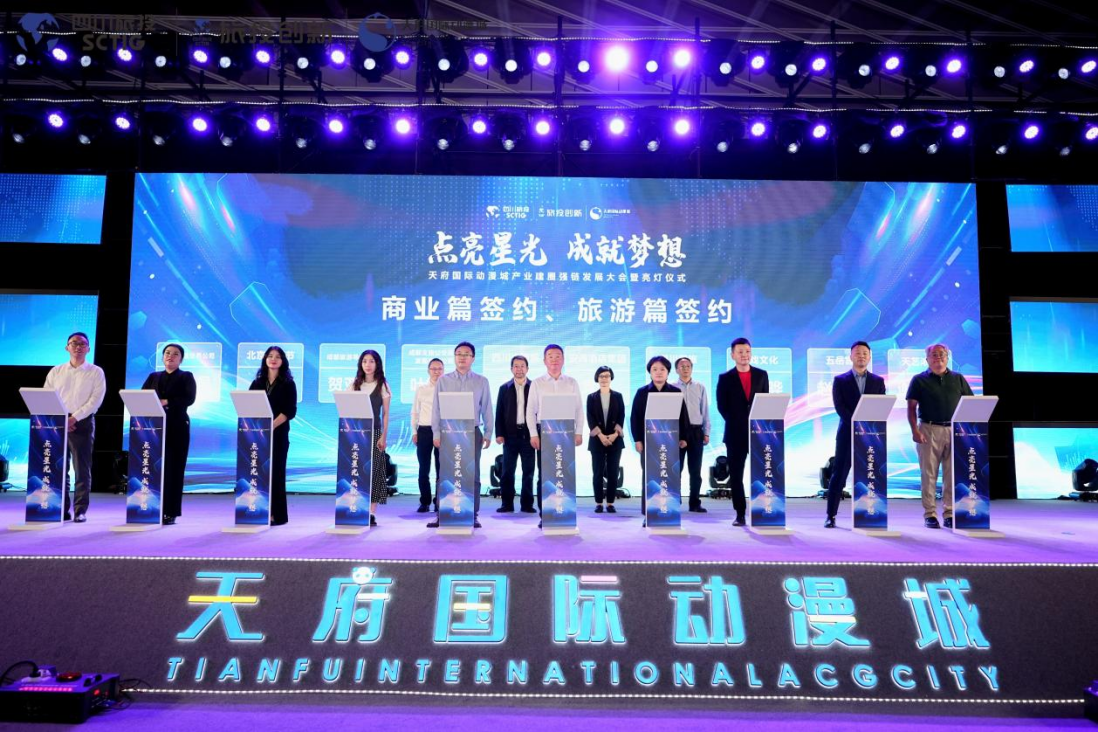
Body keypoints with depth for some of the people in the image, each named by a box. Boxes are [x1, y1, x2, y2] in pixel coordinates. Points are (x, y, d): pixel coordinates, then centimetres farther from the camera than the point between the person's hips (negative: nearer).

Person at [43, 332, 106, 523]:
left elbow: (96, 400, -6)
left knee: (82, 469, -4)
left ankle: (81, 510, 0)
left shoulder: (95, 372, 4)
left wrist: (74, 418, -14)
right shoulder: (56, 372, 13)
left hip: (83, 423, -3)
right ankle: (61, 509, 10)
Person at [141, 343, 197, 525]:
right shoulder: (153, 377, 18)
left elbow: (189, 399, -9)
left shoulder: (186, 377, 7)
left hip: (177, 427, -3)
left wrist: (166, 402, -17)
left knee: (173, 469, -4)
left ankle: (170, 513, -1)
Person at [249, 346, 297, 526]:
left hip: (278, 434, -3)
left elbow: (290, 411, -6)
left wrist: (271, 426, -16)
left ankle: (277, 514, -1)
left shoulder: (288, 384, 4)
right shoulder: (257, 383, 14)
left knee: (275, 472, -3)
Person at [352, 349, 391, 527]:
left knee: (373, 470, -5)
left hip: (374, 432, -3)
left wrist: (384, 436, -7)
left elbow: (385, 414, 1)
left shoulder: (382, 386, 3)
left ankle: (371, 513, -4)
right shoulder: (355, 385, 11)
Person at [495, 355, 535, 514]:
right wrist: (499, 434, -3)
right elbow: (499, 413, 5)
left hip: (528, 434, -1)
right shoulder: (504, 388, 7)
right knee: (507, 471, 3)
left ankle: (527, 504, 11)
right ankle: (507, 504, 8)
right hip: (510, 435, 1)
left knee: (528, 471, 4)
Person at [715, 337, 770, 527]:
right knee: (736, 475, 1)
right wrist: (735, 423, -3)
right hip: (735, 433, -1)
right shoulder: (725, 378, 3)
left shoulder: (761, 375, 9)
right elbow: (721, 406, 3)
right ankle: (740, 514, 8)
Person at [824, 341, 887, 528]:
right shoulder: (840, 380, 6)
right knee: (839, 475, -2)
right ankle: (831, 516, 2)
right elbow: (839, 407, -4)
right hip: (847, 434, -2)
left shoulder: (878, 381, 13)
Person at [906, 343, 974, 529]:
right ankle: (930, 514, 3)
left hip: (954, 431, 3)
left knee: (952, 475, 3)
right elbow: (911, 407, 1)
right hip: (929, 430, -2)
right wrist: (915, 430, -11)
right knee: (929, 474, -1)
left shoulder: (958, 379, 14)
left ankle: (950, 514, 10)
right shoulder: (919, 380, 6)